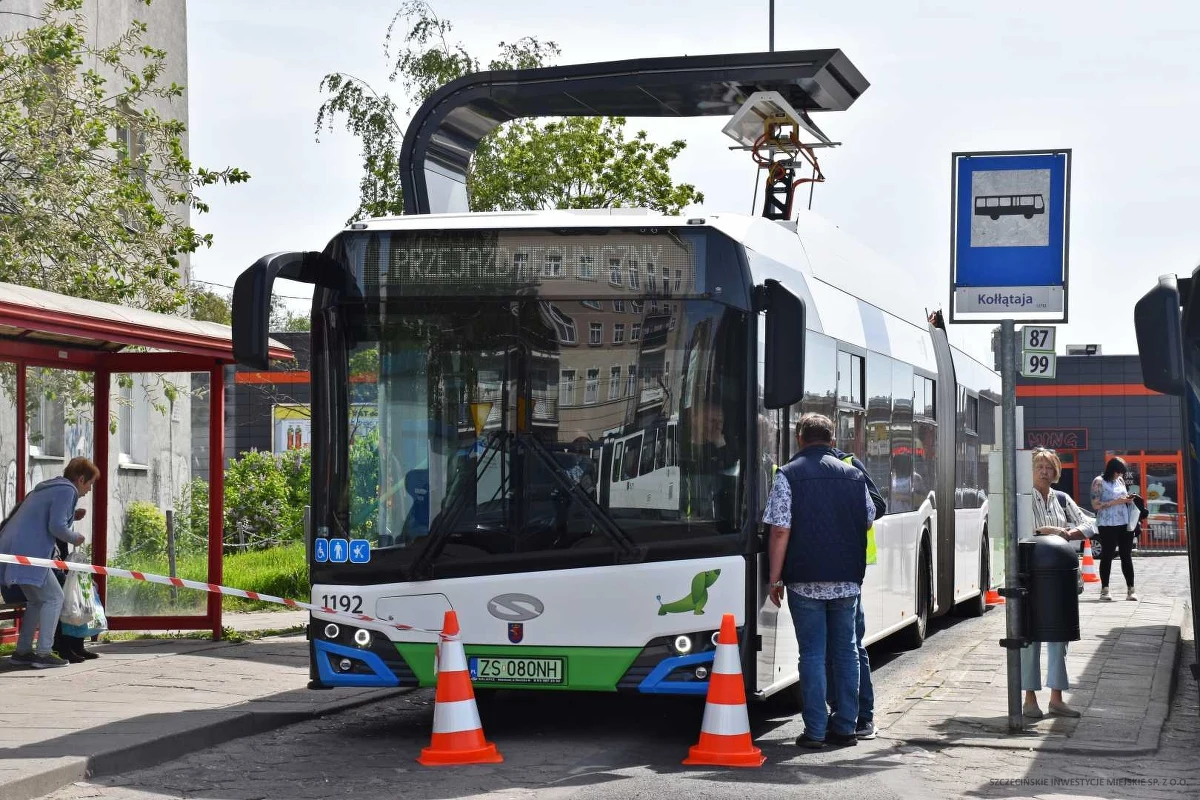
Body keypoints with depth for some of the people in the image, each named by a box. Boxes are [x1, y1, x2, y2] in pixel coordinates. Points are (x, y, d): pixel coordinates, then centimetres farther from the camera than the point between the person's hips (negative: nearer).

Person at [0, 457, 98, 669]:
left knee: (37, 599, 19)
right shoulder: (66, 491, -7)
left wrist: (71, 517, 24)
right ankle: (43, 653, -10)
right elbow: (56, 527, -16)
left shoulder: (47, 488, 23)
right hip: (28, 552, -10)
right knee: (53, 598, -4)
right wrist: (75, 538, 1)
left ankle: (22, 651, 18)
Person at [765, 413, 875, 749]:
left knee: (813, 653, 1)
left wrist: (775, 578, -3)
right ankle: (845, 727, 13)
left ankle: (815, 731, 0)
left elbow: (781, 531, -10)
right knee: (846, 650, 11)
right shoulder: (854, 475, 7)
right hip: (847, 579, 3)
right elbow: (868, 521, 14)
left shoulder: (789, 475, -5)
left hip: (806, 581, -3)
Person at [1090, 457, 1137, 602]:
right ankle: (1104, 590, 4)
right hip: (1108, 525, -6)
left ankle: (1131, 590, 5)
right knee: (1107, 556, -2)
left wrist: (1128, 499, 2)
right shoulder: (1099, 482, -5)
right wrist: (1116, 502, -16)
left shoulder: (1120, 480, 13)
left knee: (1127, 556, 4)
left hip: (1125, 524, 6)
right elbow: (1095, 505, -10)